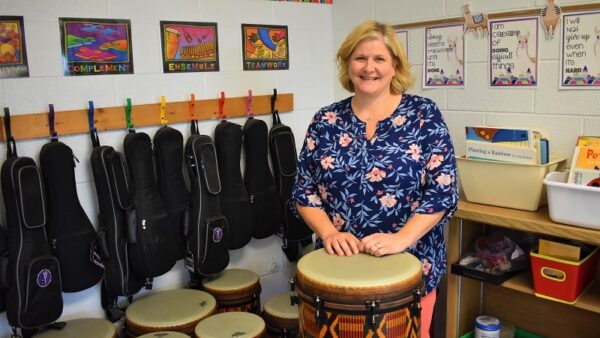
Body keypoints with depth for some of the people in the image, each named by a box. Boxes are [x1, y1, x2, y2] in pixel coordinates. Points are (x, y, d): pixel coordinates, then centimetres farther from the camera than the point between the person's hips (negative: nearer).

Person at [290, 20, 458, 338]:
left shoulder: (423, 115, -5)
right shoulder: (325, 121, 1)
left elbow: (442, 190, -9)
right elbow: (304, 190, 2)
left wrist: (401, 239, -20)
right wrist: (329, 232, -14)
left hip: (409, 263, -1)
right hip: (340, 262, 2)